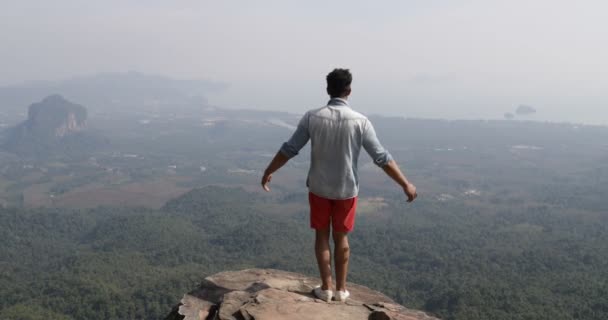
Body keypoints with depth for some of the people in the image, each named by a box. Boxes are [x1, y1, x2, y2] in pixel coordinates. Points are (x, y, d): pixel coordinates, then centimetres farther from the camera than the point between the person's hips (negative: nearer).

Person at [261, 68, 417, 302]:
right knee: (341, 238, 15)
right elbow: (382, 158, -12)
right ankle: (341, 289, 23)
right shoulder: (360, 121, -13)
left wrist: (268, 172, 8)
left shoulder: (312, 117, -11)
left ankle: (326, 288, 19)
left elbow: (289, 149, -6)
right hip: (347, 190, 0)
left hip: (318, 188, 0)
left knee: (322, 236, 15)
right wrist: (406, 185, -4)